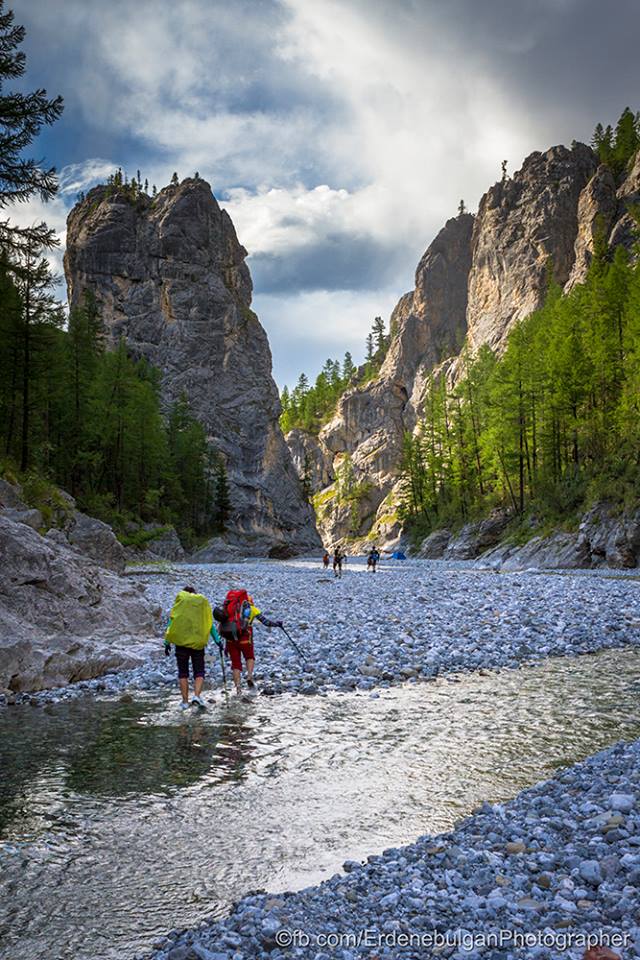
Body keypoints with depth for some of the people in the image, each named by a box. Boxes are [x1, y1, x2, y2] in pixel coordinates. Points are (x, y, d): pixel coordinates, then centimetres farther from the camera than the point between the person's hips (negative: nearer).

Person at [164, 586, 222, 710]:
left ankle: (185, 701, 7)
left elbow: (171, 621, 0)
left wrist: (167, 642, 1)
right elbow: (210, 624, 8)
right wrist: (217, 640, 13)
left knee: (183, 673, 10)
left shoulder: (179, 601, 6)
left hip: (181, 641, 0)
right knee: (199, 672, 6)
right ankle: (197, 696, -16)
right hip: (198, 642, 0)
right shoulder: (203, 602, 10)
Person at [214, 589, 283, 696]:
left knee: (235, 663, 13)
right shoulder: (252, 608, 14)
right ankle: (250, 676, 0)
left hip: (229, 638, 2)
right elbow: (266, 622, 11)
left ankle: (238, 687, 5)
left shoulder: (232, 608, 22)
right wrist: (277, 623, 30)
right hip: (244, 637, -2)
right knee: (250, 657, 23)